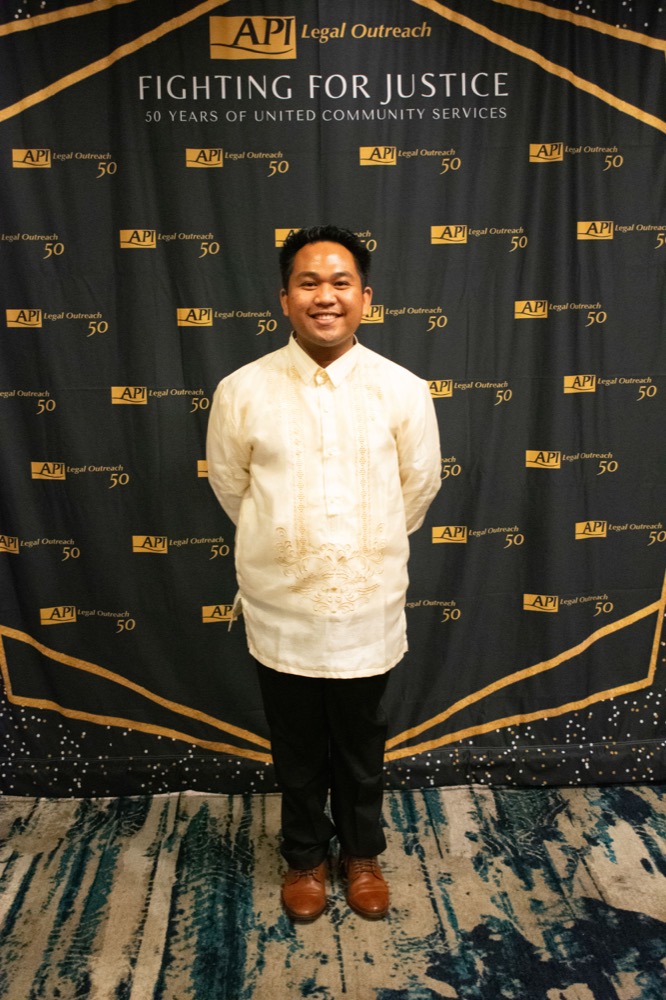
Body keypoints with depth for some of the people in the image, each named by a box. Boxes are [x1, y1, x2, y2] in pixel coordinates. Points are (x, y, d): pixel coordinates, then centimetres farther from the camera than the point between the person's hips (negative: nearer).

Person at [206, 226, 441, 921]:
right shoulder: (241, 391, -10)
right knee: (297, 750, 20)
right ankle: (305, 855, 46)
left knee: (362, 747, 21)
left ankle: (361, 852, 48)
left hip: (369, 609, 1)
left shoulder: (403, 390, -9)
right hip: (281, 611, 0)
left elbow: (419, 487, 5)